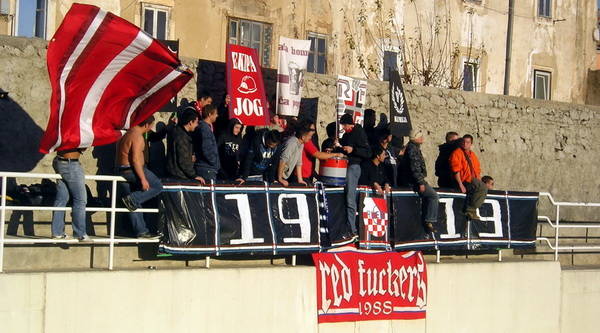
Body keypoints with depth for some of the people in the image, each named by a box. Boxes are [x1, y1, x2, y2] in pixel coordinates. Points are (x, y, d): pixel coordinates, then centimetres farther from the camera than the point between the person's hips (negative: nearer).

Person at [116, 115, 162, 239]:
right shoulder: (137, 136, -16)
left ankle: (141, 231, 14)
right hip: (131, 170, -10)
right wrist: (143, 179, -24)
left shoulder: (128, 133, 16)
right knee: (157, 186, -4)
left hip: (122, 171, 10)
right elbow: (135, 159, -24)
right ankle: (132, 199, -9)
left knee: (134, 204, 11)